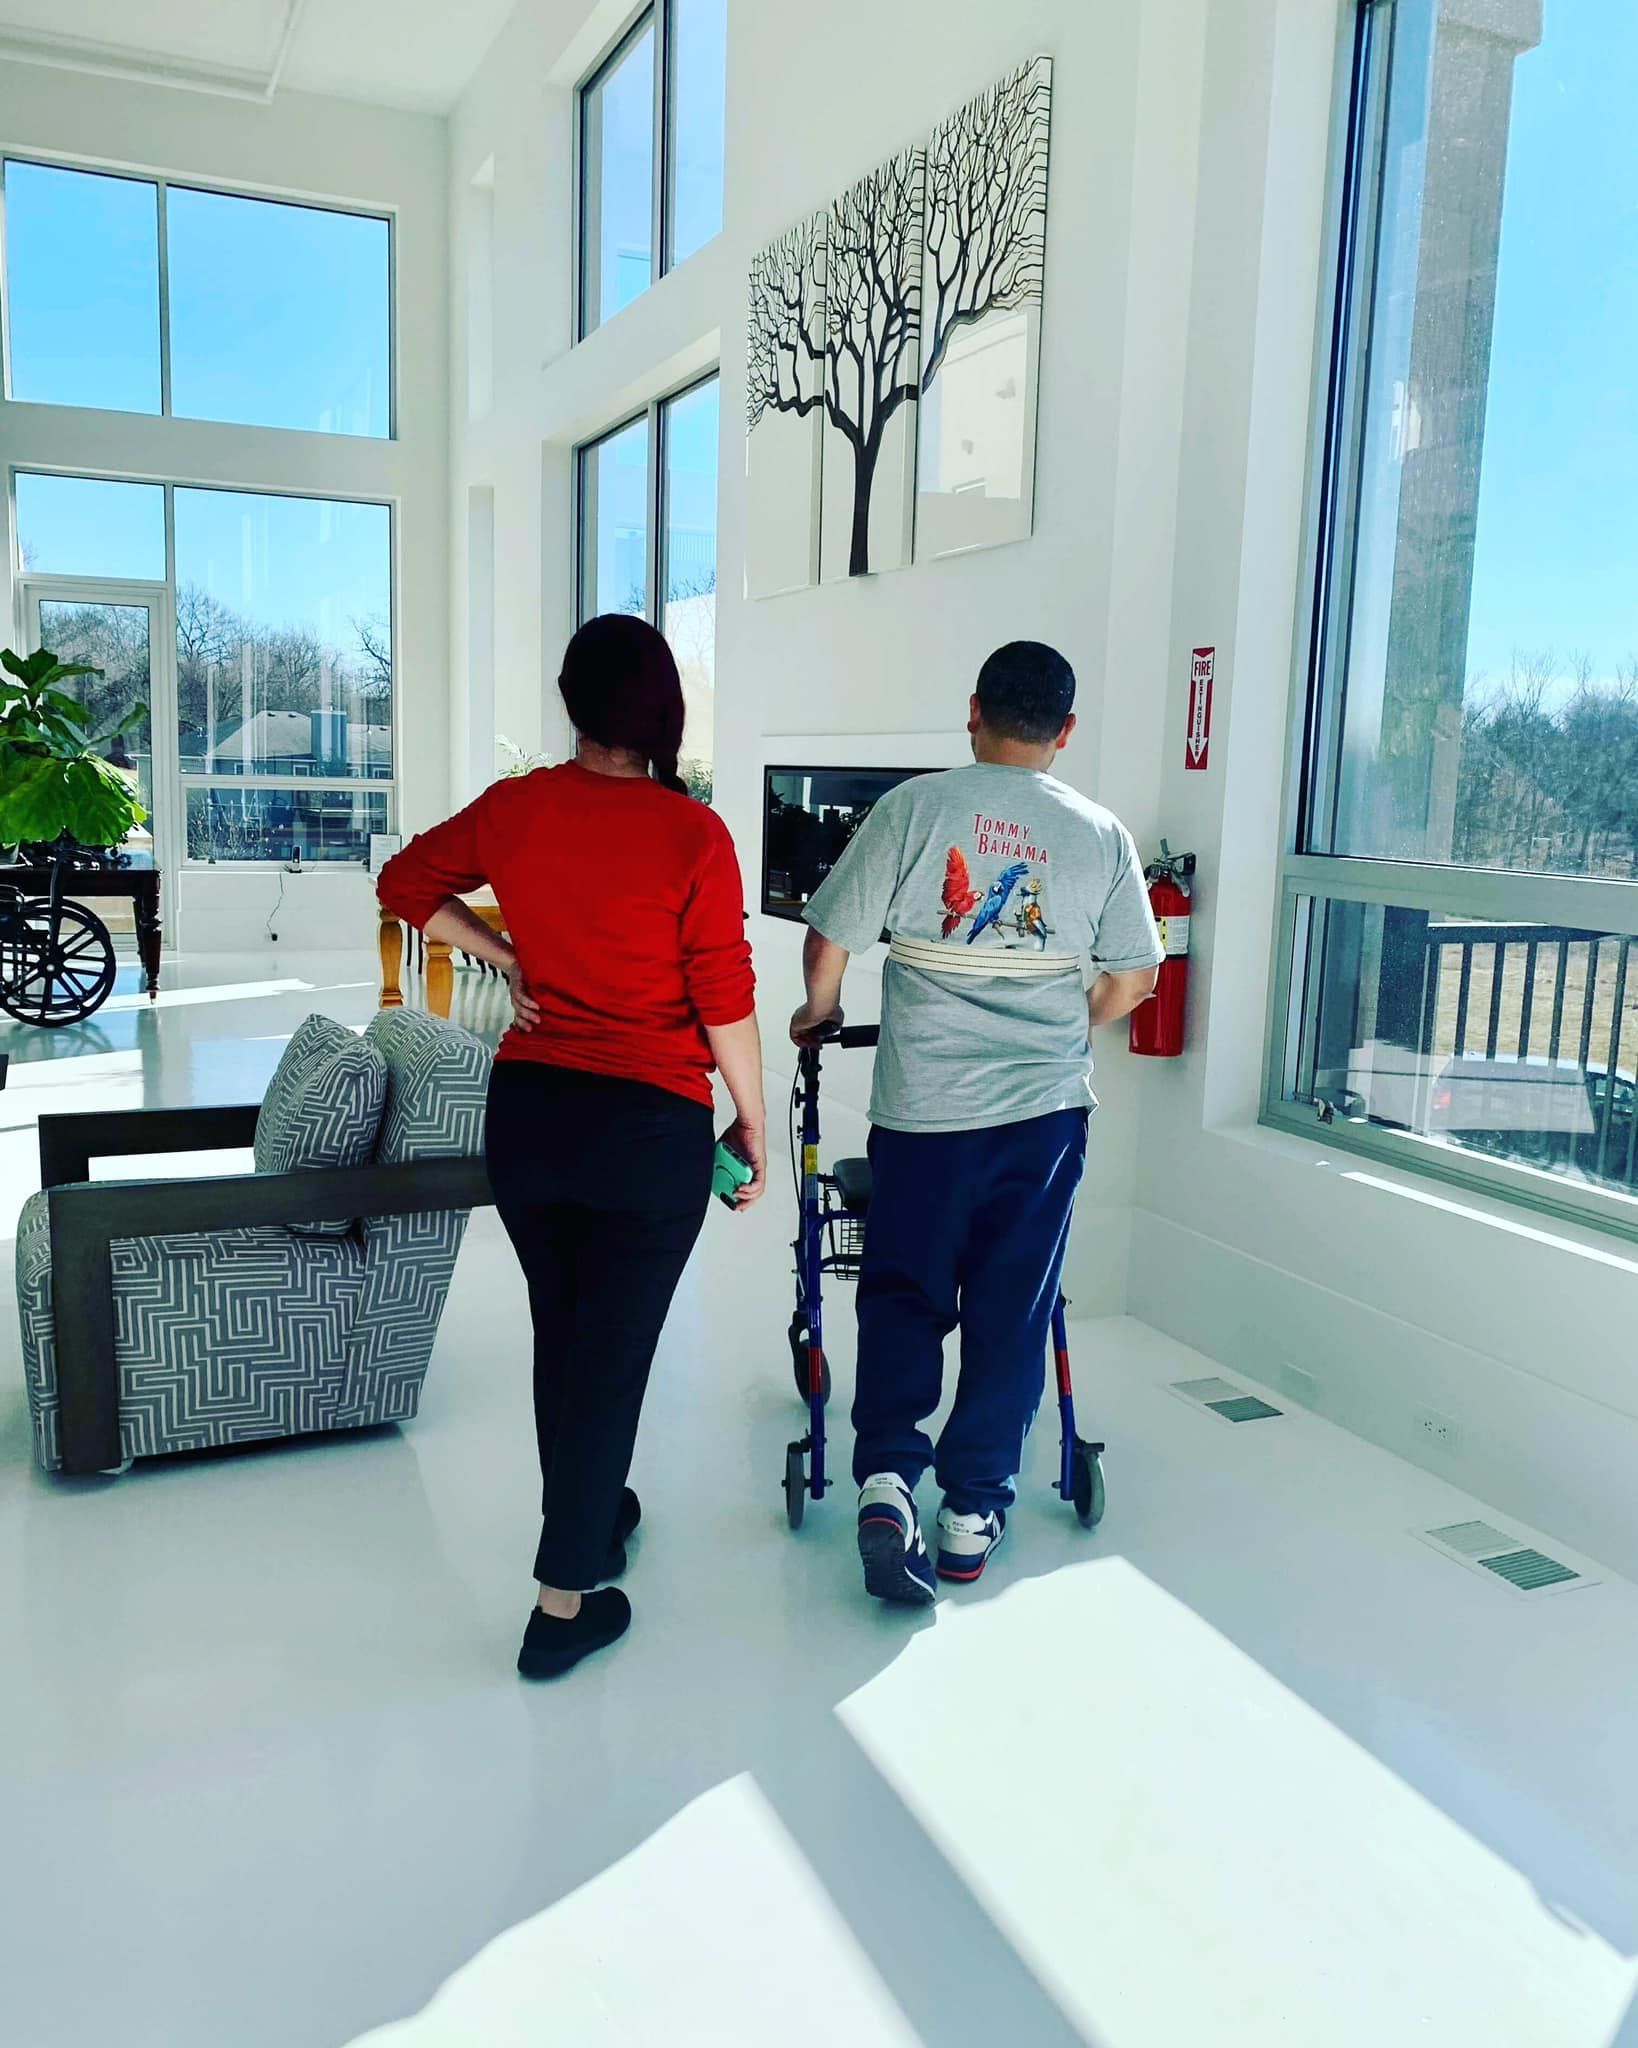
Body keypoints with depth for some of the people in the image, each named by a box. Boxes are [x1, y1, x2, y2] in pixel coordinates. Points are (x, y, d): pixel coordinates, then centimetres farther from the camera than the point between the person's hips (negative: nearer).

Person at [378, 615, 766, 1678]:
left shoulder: (515, 808, -1)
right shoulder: (694, 833, -14)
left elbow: (406, 883, 14)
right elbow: (724, 999, -10)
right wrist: (753, 1120, 1)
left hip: (526, 1112, 5)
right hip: (650, 1126, -4)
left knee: (561, 1333, 22)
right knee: (614, 1350, 7)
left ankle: (591, 1515, 44)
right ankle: (564, 1604, 15)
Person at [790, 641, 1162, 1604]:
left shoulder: (915, 808, -6)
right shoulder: (1101, 834, 1)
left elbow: (829, 942, -5)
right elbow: (1133, 978, 8)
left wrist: (820, 1013, 15)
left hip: (922, 1107, -1)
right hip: (1047, 1106, 2)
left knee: (903, 1291, 13)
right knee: (1012, 1310, 11)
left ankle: (887, 1473, -3)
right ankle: (973, 1510, 18)